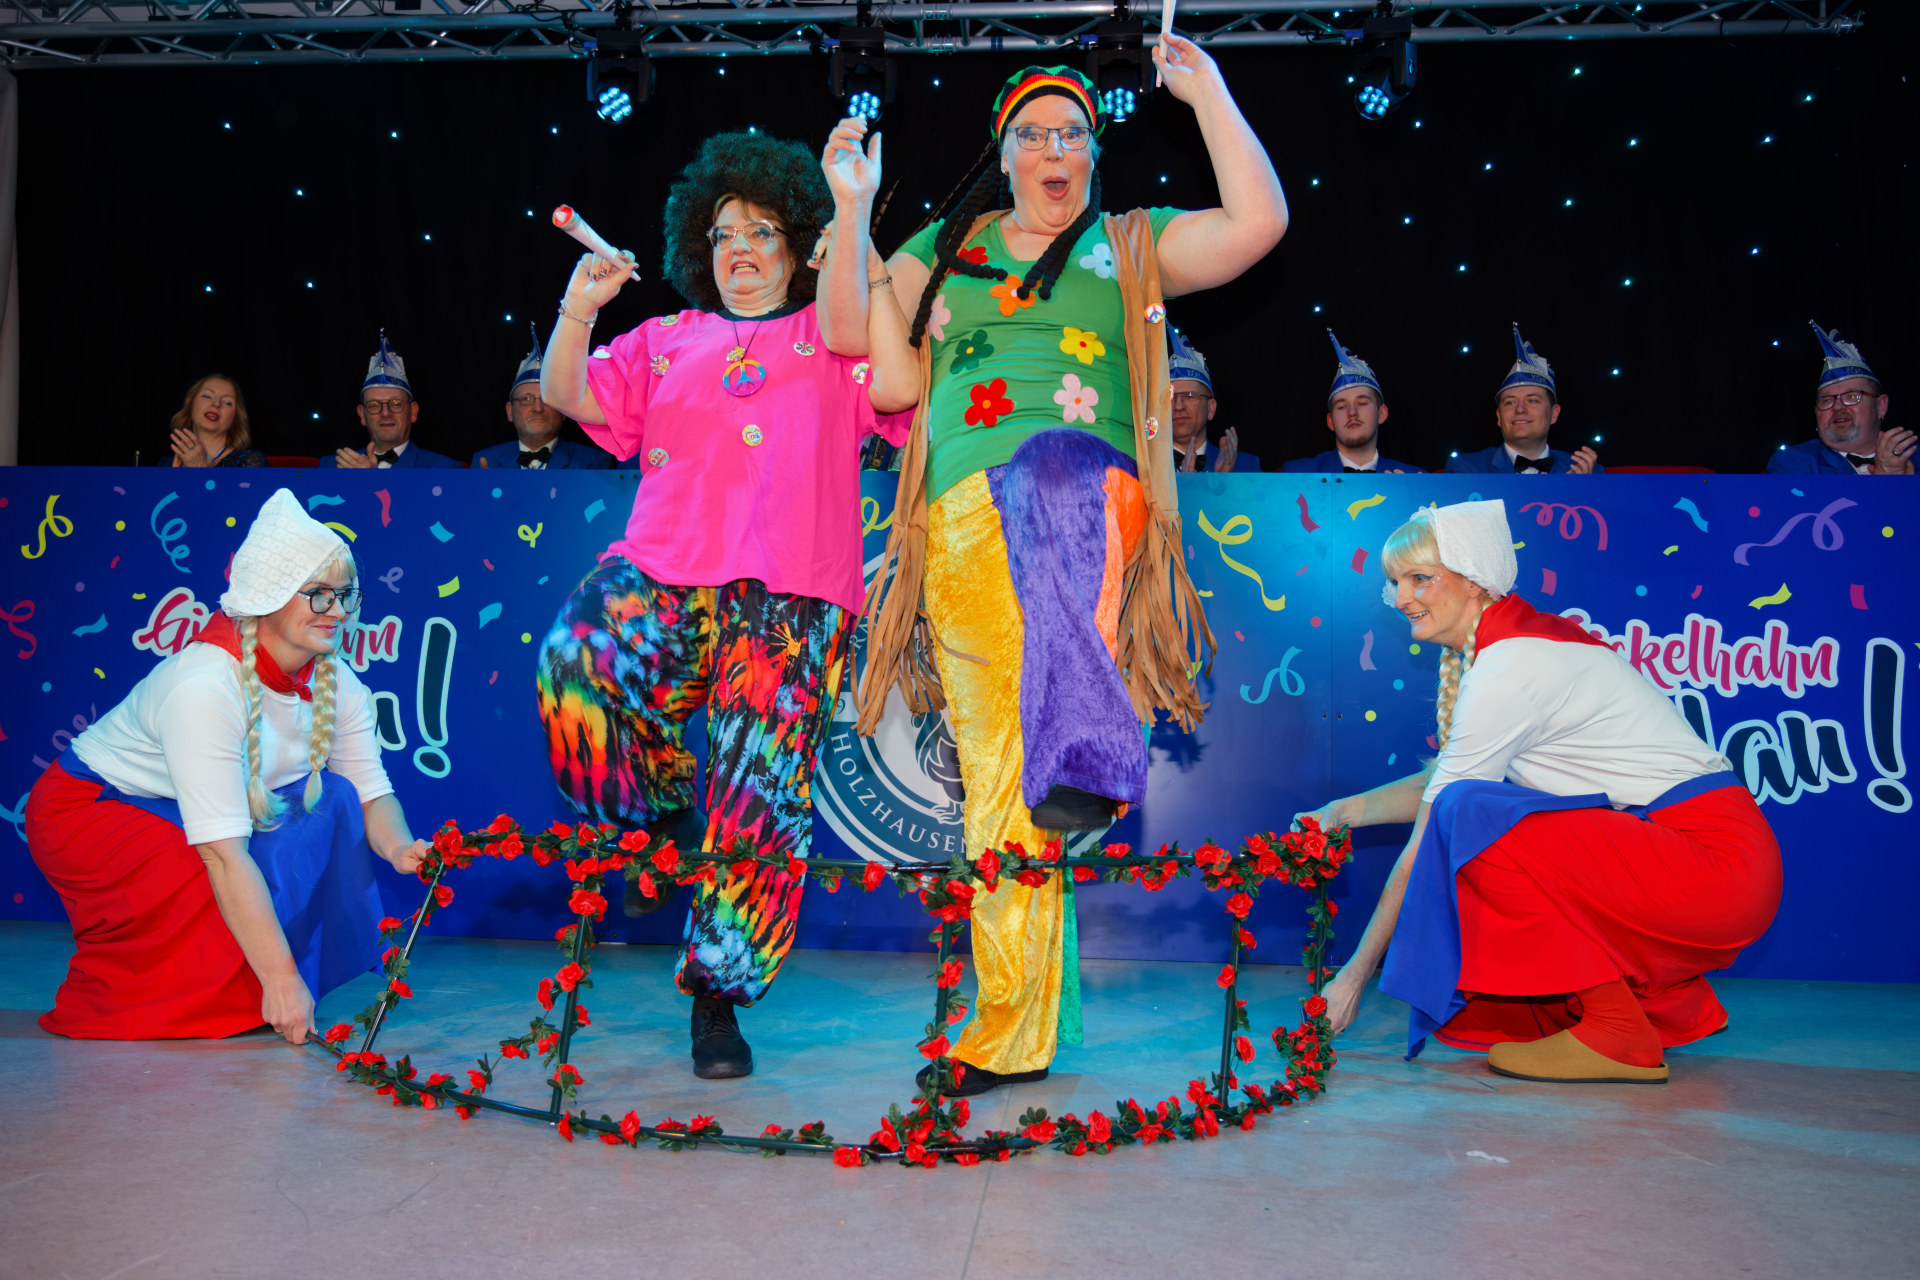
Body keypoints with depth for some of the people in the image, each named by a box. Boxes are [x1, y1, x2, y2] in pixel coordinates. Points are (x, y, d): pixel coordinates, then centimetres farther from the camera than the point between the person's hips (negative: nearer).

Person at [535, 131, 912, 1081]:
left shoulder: (831, 339, 18)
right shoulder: (666, 342, 26)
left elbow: (898, 391, 0)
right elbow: (568, 396, 16)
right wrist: (578, 310, 0)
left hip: (790, 598, -2)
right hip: (663, 574, 2)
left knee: (762, 795, -7)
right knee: (578, 663, -31)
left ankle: (717, 994, 9)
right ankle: (663, 808, -2)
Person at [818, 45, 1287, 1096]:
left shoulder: (1133, 245, 20)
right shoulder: (947, 249, 27)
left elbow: (1259, 223, 7)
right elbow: (850, 329, 20)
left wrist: (1206, 93, 9)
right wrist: (853, 208, 15)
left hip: (1086, 495, -2)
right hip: (965, 525, 3)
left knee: (1050, 466, -42)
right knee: (996, 774, -4)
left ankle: (1089, 756, -52)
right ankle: (1013, 1027, 4)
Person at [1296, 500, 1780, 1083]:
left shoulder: (1507, 669, -17)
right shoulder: (1516, 642, 11)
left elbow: (1428, 841, -15)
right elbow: (1444, 779, 23)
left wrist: (1356, 974, -9)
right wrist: (1348, 810, 15)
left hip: (1717, 863, -10)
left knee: (1471, 818, -22)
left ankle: (1617, 1033, -11)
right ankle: (1668, 1002, 16)